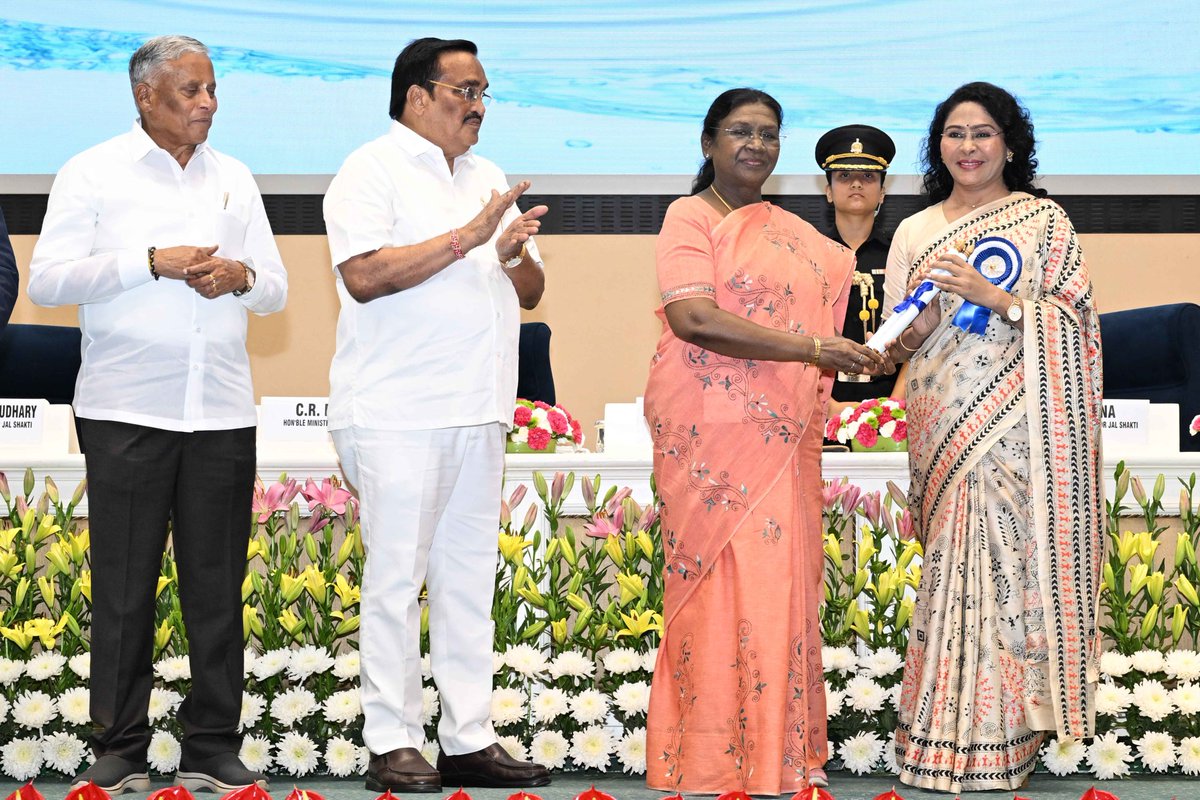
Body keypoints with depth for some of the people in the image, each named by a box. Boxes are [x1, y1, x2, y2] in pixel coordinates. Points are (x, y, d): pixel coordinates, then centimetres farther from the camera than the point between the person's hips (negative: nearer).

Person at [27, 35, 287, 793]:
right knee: (124, 588, -1)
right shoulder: (93, 174, 2)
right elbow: (47, 280, -6)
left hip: (222, 414, 4)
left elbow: (277, 290, 18)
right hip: (127, 413, -3)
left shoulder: (236, 179, 15)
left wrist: (241, 276, -5)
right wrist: (152, 262, -14)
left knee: (218, 588, 4)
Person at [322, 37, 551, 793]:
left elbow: (531, 292, 19)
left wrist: (515, 256, -4)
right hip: (397, 412, -7)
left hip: (477, 411, 7)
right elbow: (364, 276, -19)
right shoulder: (372, 171, -4)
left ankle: (469, 739, 12)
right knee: (397, 576, -5)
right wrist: (467, 239, -19)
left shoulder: (489, 179, 19)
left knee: (470, 578, 8)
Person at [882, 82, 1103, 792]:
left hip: (1016, 425, -3)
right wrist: (928, 320, -7)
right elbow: (900, 344, 15)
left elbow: (1074, 321, -3)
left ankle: (998, 745, -3)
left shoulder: (1042, 220, 4)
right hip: (943, 426, 3)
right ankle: (949, 738, 5)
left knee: (1005, 565, -8)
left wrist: (995, 299, -15)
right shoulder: (915, 232, 15)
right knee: (956, 568, 0)